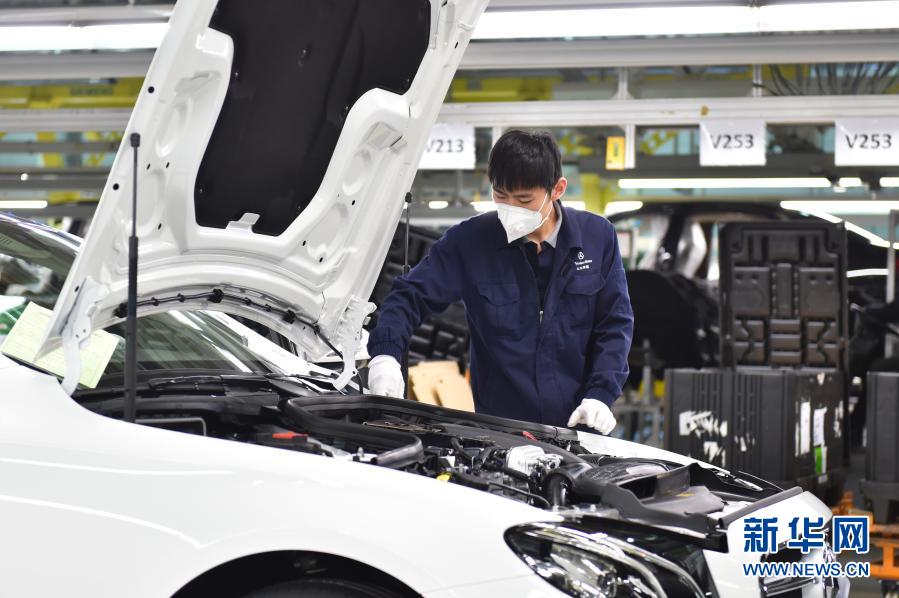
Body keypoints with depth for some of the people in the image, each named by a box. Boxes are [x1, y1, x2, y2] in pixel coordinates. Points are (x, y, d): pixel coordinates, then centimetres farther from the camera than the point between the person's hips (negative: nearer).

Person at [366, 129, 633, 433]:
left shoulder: (598, 237, -1)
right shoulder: (470, 240, -4)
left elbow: (615, 323, 3)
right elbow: (410, 295, -2)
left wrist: (599, 396, -9)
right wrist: (384, 354, -21)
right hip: (498, 425, -1)